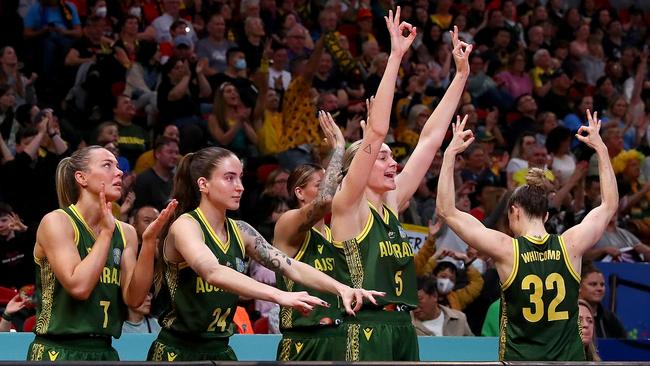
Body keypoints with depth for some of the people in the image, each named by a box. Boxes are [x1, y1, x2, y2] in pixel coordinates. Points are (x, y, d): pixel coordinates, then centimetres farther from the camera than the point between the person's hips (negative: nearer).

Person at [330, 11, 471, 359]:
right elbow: (376, 131, -13)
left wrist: (461, 74, 16)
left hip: (402, 331, 8)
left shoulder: (392, 206, 14)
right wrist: (395, 57, -14)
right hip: (364, 334, -8)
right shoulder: (348, 208, -4)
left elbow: (430, 138, 16)